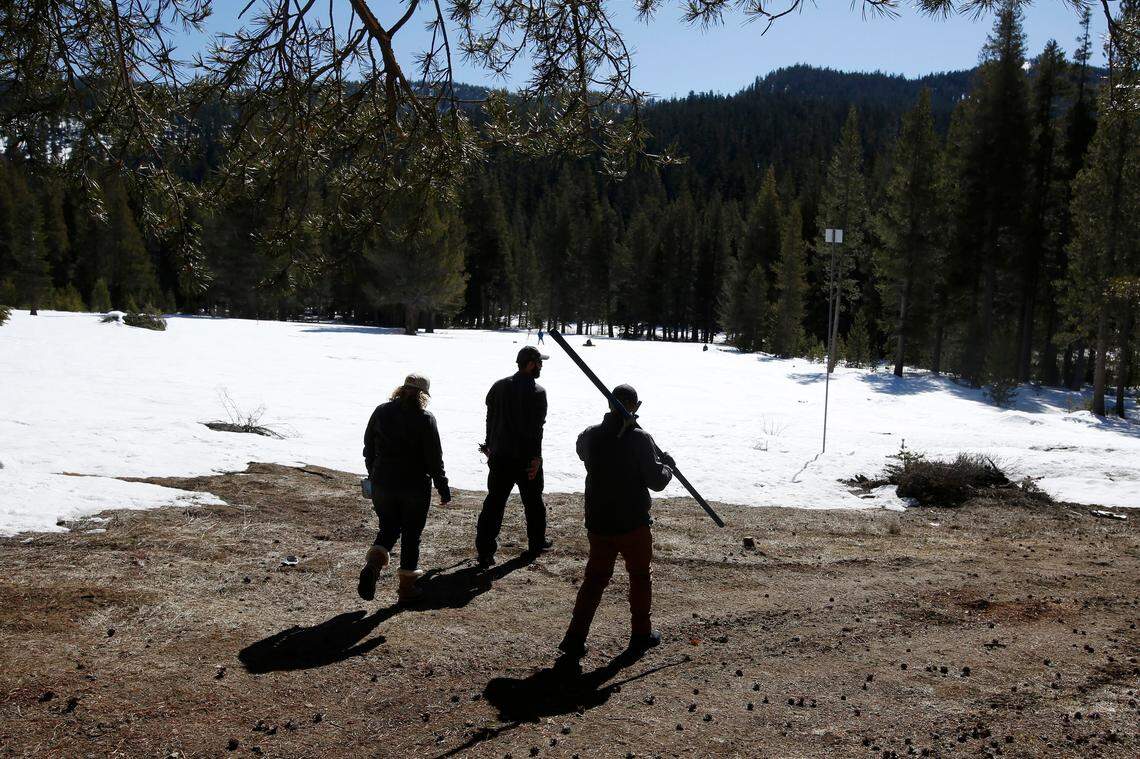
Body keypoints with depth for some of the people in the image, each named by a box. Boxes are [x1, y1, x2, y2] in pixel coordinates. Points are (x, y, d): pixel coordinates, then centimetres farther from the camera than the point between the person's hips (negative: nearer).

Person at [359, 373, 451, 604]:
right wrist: (443, 489, -2)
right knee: (411, 534, 10)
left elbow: (368, 449, 10)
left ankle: (373, 564, -7)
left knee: (388, 529, 19)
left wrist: (374, 475, 22)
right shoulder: (425, 419, -11)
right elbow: (434, 459, -11)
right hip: (415, 488, -3)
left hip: (382, 485, 3)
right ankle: (406, 587, 16)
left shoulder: (381, 412, 1)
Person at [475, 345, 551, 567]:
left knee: (493, 503, 5)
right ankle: (536, 543, 29)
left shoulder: (498, 386, 6)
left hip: (499, 457, 4)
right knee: (533, 501, 15)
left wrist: (490, 446, 18)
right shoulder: (537, 392, -12)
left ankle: (485, 551, 0)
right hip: (526, 456, -4)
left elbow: (490, 419, 11)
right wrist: (536, 457, -14)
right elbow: (536, 427, -16)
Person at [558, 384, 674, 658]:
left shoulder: (589, 436, -3)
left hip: (598, 522, 4)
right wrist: (667, 465, 8)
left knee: (594, 578, 13)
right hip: (633, 523, -3)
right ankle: (641, 633, 28)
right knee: (640, 577, 17)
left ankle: (575, 638, 6)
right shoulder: (640, 439, -17)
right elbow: (656, 481, -13)